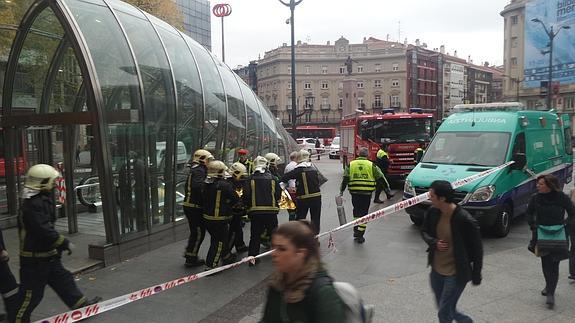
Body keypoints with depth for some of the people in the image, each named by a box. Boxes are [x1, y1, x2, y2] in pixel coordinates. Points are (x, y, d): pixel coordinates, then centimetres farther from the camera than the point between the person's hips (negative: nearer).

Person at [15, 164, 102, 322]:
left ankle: (79, 303, 21)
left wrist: (59, 244, 23)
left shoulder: (42, 199, 9)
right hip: (35, 258, -10)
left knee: (62, 279, 14)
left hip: (48, 254, 10)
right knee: (32, 292, 3)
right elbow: (44, 230, -29)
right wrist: (64, 242, -21)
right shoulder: (32, 204, -24)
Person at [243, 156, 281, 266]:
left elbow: (246, 195, -8)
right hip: (271, 210, 0)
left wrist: (248, 206, 9)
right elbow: (278, 193, 0)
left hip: (255, 211, 0)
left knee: (255, 236, 8)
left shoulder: (251, 179, -4)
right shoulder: (272, 178, -1)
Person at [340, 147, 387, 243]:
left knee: (356, 211, 19)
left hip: (354, 192, 2)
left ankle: (356, 231, 19)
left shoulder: (351, 164, 6)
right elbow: (380, 178, 4)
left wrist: (341, 190, 7)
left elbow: (345, 179, 1)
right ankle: (360, 235, 4)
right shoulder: (371, 165, 2)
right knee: (364, 213, 3)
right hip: (367, 193, -2)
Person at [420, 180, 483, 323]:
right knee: (447, 309, 22)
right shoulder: (433, 212, -8)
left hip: (456, 274, -6)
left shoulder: (465, 220, -24)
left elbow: (477, 249, -13)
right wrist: (434, 243, -12)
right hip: (436, 270, 6)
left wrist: (476, 275, -5)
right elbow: (424, 231, 9)